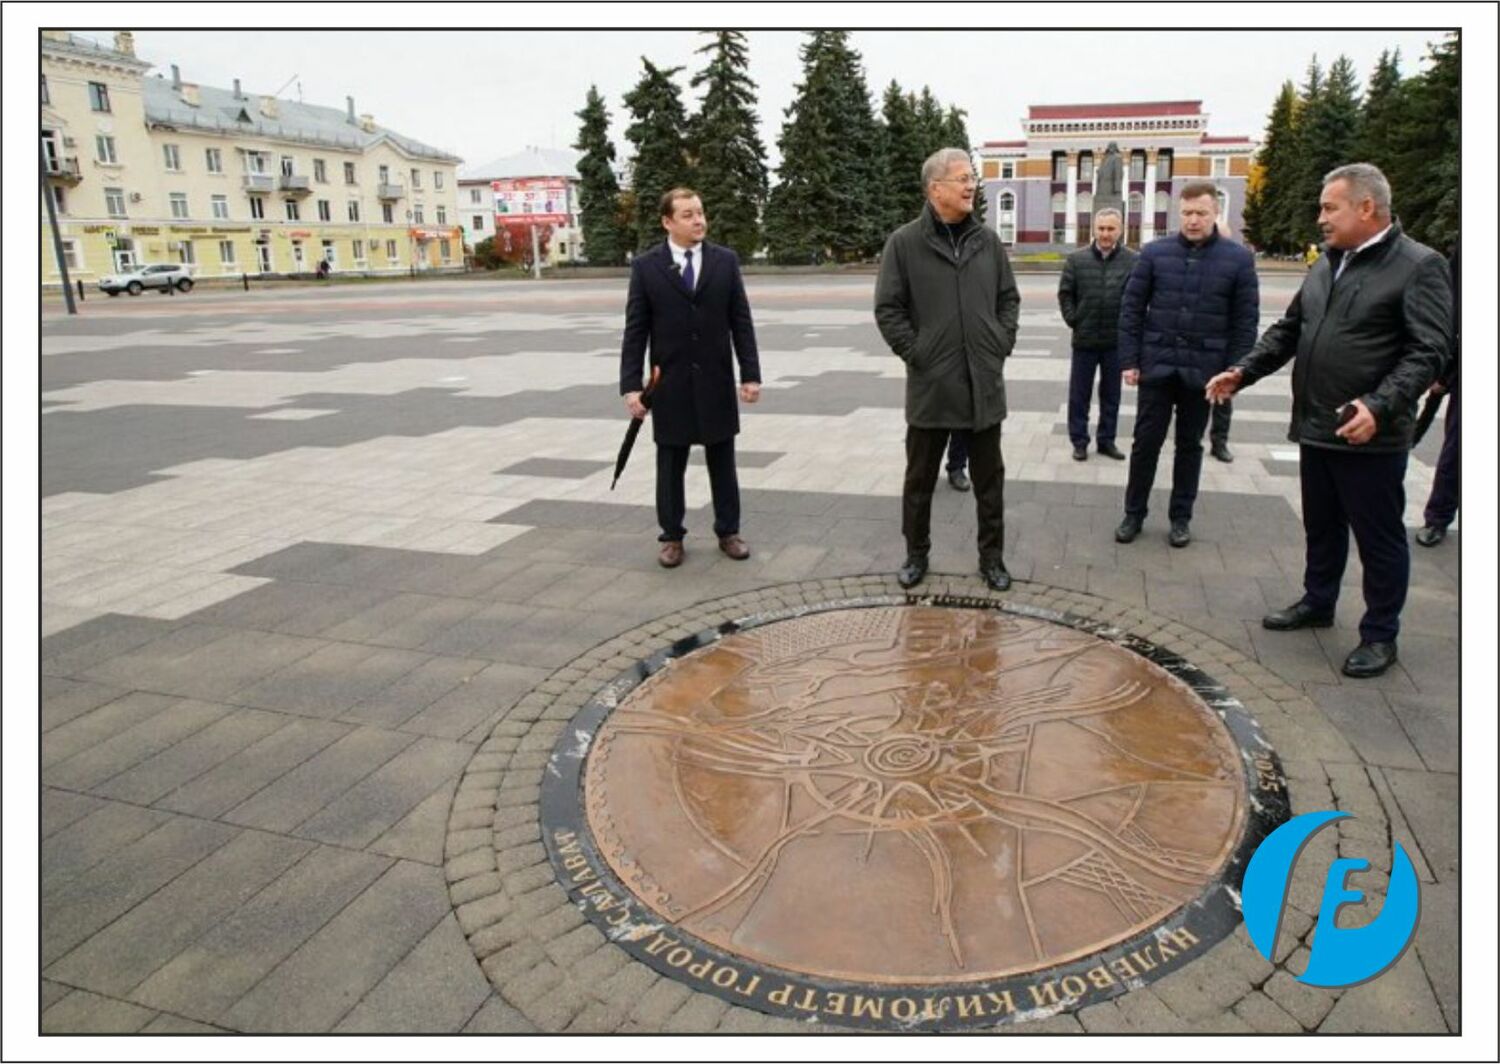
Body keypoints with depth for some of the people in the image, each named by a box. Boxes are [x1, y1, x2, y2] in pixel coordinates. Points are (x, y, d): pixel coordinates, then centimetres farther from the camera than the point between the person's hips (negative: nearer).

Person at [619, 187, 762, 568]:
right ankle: (672, 536, 21)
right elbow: (635, 330, -3)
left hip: (716, 381, 1)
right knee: (670, 465, 8)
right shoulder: (645, 266, -2)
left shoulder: (726, 260, 2)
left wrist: (750, 374, -4)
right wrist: (631, 385, -9)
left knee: (722, 463, 10)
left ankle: (728, 532, 23)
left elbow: (741, 322, 2)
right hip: (670, 383, -1)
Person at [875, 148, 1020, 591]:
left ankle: (992, 556, 22)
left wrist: (1003, 344, 3)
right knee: (920, 477, 10)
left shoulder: (988, 240, 7)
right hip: (931, 383, -3)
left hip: (984, 381, 3)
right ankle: (916, 554, 25)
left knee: (989, 477, 10)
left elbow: (1009, 298, 14)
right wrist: (914, 354, -9)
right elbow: (888, 309, -5)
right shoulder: (905, 242, -5)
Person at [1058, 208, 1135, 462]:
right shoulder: (1077, 259, -1)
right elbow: (1065, 293, 4)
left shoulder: (1134, 261, -6)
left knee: (1111, 393, 12)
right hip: (1084, 338, 0)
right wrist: (1073, 320, -3)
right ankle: (1079, 441, 17)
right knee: (1079, 393, 6)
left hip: (1117, 339, 0)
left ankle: (1106, 440, 23)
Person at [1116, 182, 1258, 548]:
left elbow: (1245, 321, 0)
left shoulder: (1238, 258, -1)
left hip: (1203, 369, 0)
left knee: (1190, 445, 11)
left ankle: (1181, 517, 23)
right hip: (1157, 364, 0)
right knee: (1146, 441, 5)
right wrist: (1129, 360, -4)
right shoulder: (1154, 252, 0)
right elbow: (1131, 308, 1)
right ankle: (1134, 513, 18)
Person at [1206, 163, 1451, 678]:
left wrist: (1379, 407, -29)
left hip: (1370, 436, -7)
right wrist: (1243, 371, 4)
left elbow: (1427, 352, -16)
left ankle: (1380, 636, 19)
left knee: (1379, 537, 6)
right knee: (1321, 526, 21)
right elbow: (1289, 330, 17)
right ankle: (1317, 602, 39)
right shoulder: (1327, 264, 12)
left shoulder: (1419, 266, -11)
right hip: (1315, 426, 7)